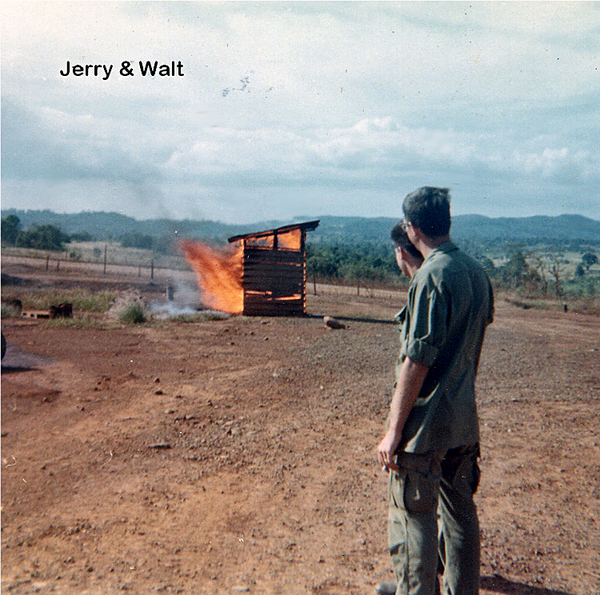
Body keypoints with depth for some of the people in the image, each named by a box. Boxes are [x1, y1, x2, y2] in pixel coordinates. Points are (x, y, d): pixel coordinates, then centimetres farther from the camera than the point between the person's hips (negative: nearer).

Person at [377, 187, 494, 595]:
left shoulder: (431, 276, -20)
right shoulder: (478, 272, 5)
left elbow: (417, 362, -21)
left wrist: (394, 431, -16)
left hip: (426, 424, -8)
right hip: (465, 420, 9)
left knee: (413, 519, 6)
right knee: (460, 514, 21)